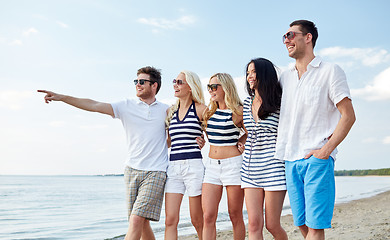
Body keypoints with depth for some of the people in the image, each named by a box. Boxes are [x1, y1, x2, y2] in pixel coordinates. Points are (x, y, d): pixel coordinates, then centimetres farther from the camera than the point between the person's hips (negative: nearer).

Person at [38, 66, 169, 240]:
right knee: (142, 223, 5)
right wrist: (61, 97, -8)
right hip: (132, 170, 2)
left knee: (136, 220, -13)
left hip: (155, 173, -2)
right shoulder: (126, 106, 7)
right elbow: (94, 105, -1)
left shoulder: (166, 110, 8)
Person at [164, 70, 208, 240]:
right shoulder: (171, 111, 16)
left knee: (197, 220, 3)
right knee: (170, 220, -2)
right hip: (173, 167, 5)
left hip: (194, 165, -5)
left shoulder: (200, 109, -1)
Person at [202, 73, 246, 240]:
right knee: (208, 217, -3)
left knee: (235, 216, 4)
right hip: (212, 165, 5)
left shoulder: (237, 111, -5)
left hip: (233, 164, -5)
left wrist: (239, 142, -2)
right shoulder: (209, 112, 11)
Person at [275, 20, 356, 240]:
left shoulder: (330, 71, 0)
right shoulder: (285, 77, 16)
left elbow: (348, 116, -5)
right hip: (291, 160, 6)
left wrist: (326, 150, -13)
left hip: (317, 159, -6)